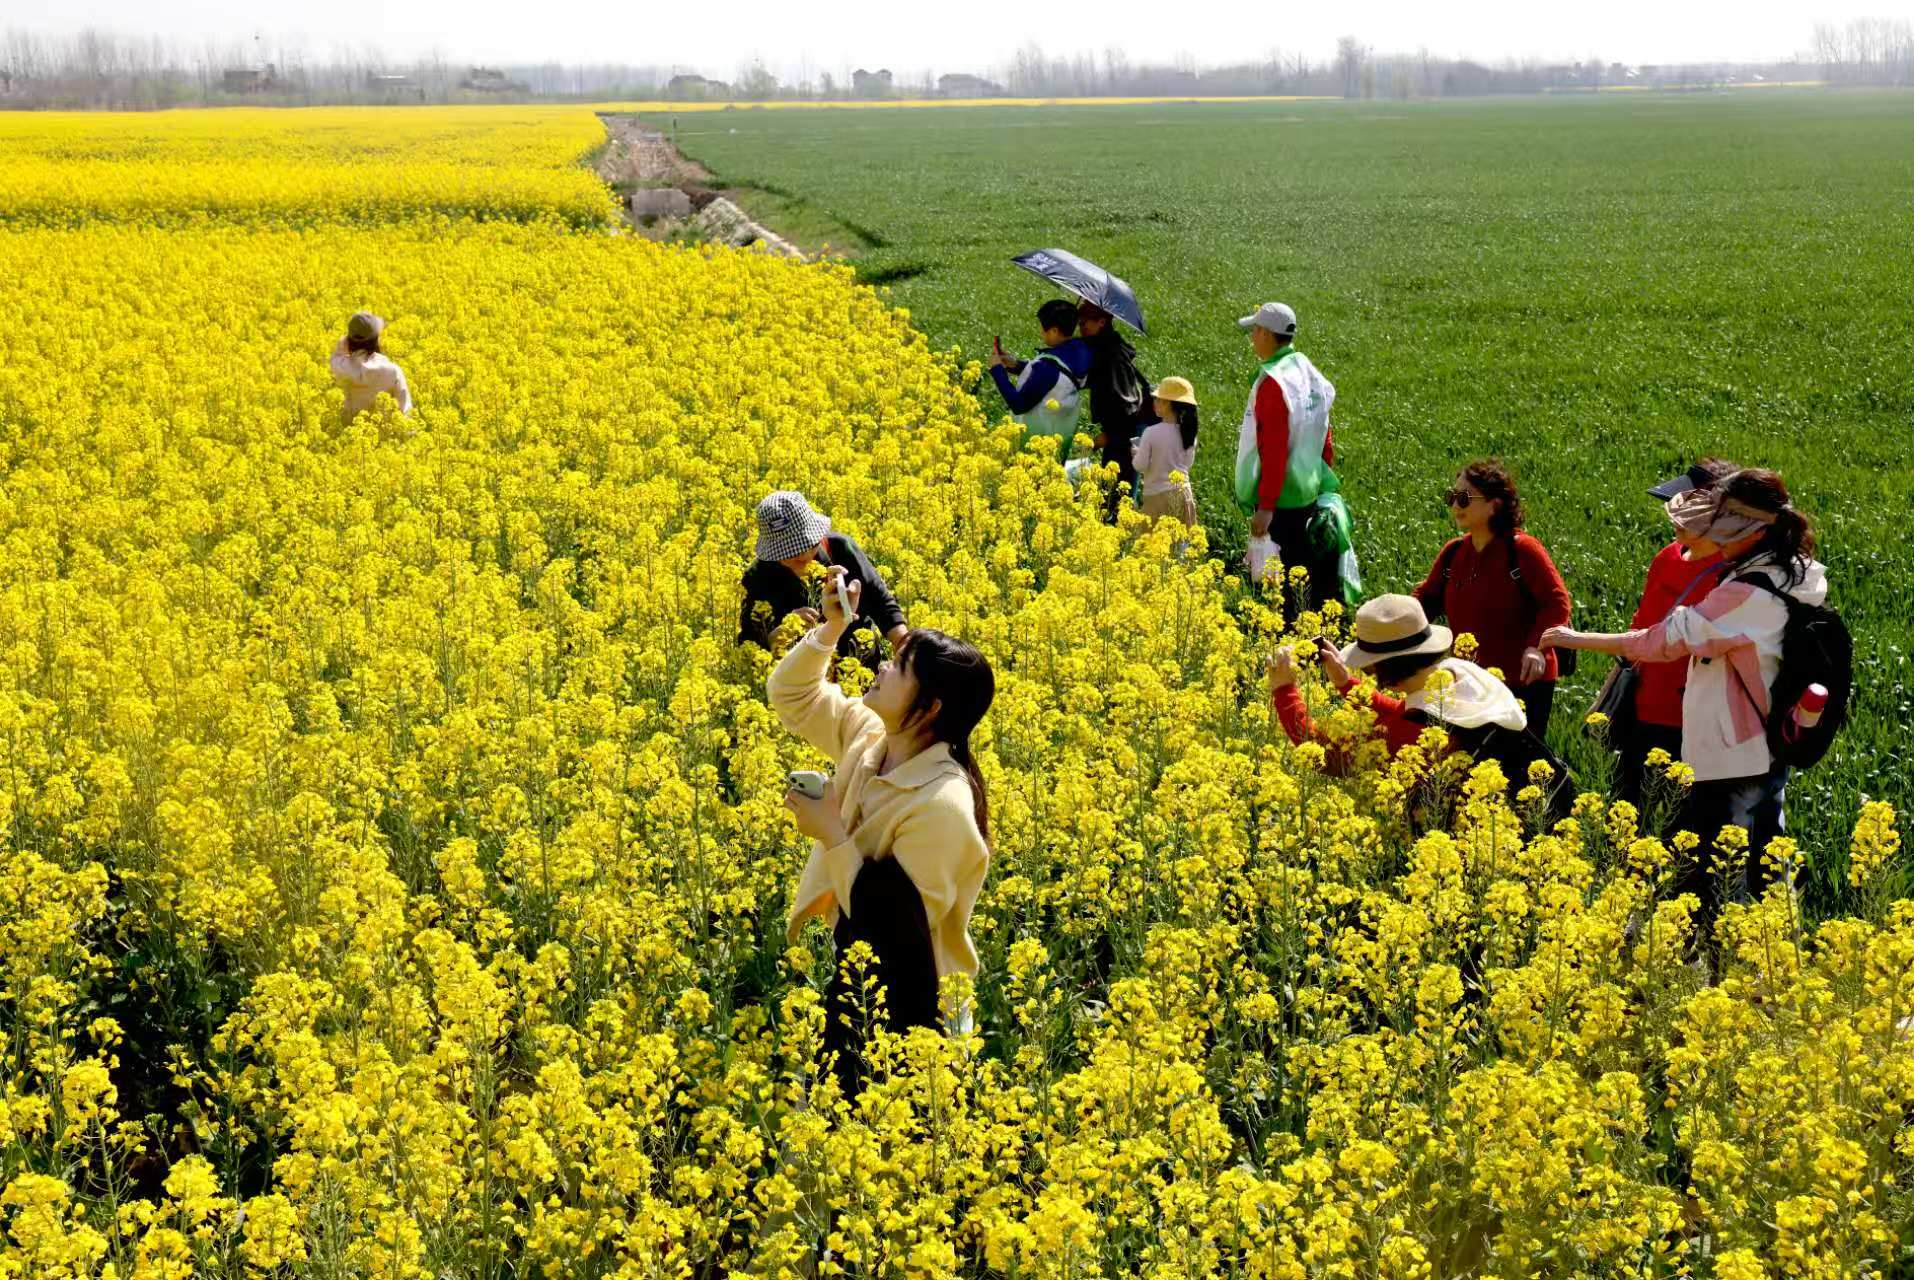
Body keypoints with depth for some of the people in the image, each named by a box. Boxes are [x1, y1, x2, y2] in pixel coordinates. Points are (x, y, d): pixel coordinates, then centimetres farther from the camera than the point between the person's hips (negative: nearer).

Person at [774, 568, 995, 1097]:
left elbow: (901, 925, -27)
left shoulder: (942, 805, -29)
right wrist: (831, 628, -7)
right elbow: (790, 696, 9)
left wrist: (833, 837, -25)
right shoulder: (868, 735, -5)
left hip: (905, 1000, -8)